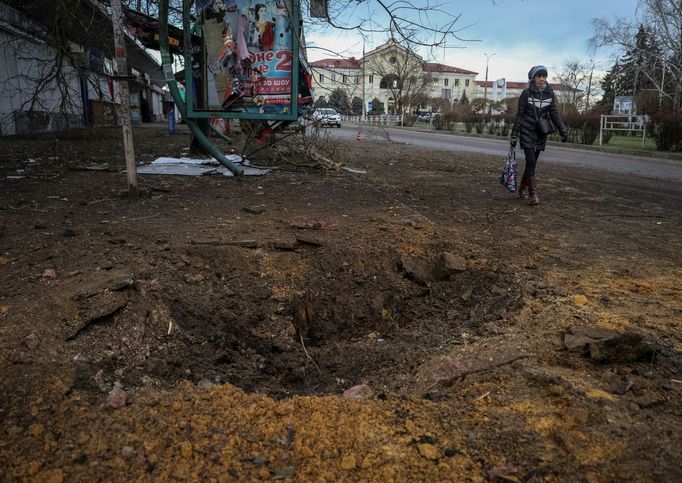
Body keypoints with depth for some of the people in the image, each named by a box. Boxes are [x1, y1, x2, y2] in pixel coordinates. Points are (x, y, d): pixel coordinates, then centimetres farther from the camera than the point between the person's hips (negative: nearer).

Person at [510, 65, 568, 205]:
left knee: (532, 162, 8)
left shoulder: (549, 93, 2)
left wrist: (563, 130, -8)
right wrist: (514, 136, -8)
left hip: (541, 134, 4)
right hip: (527, 132, -4)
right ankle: (532, 193, -11)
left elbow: (554, 113, 2)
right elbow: (520, 115, -6)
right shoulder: (526, 93, -8)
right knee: (531, 162, -12)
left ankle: (523, 189, 24)